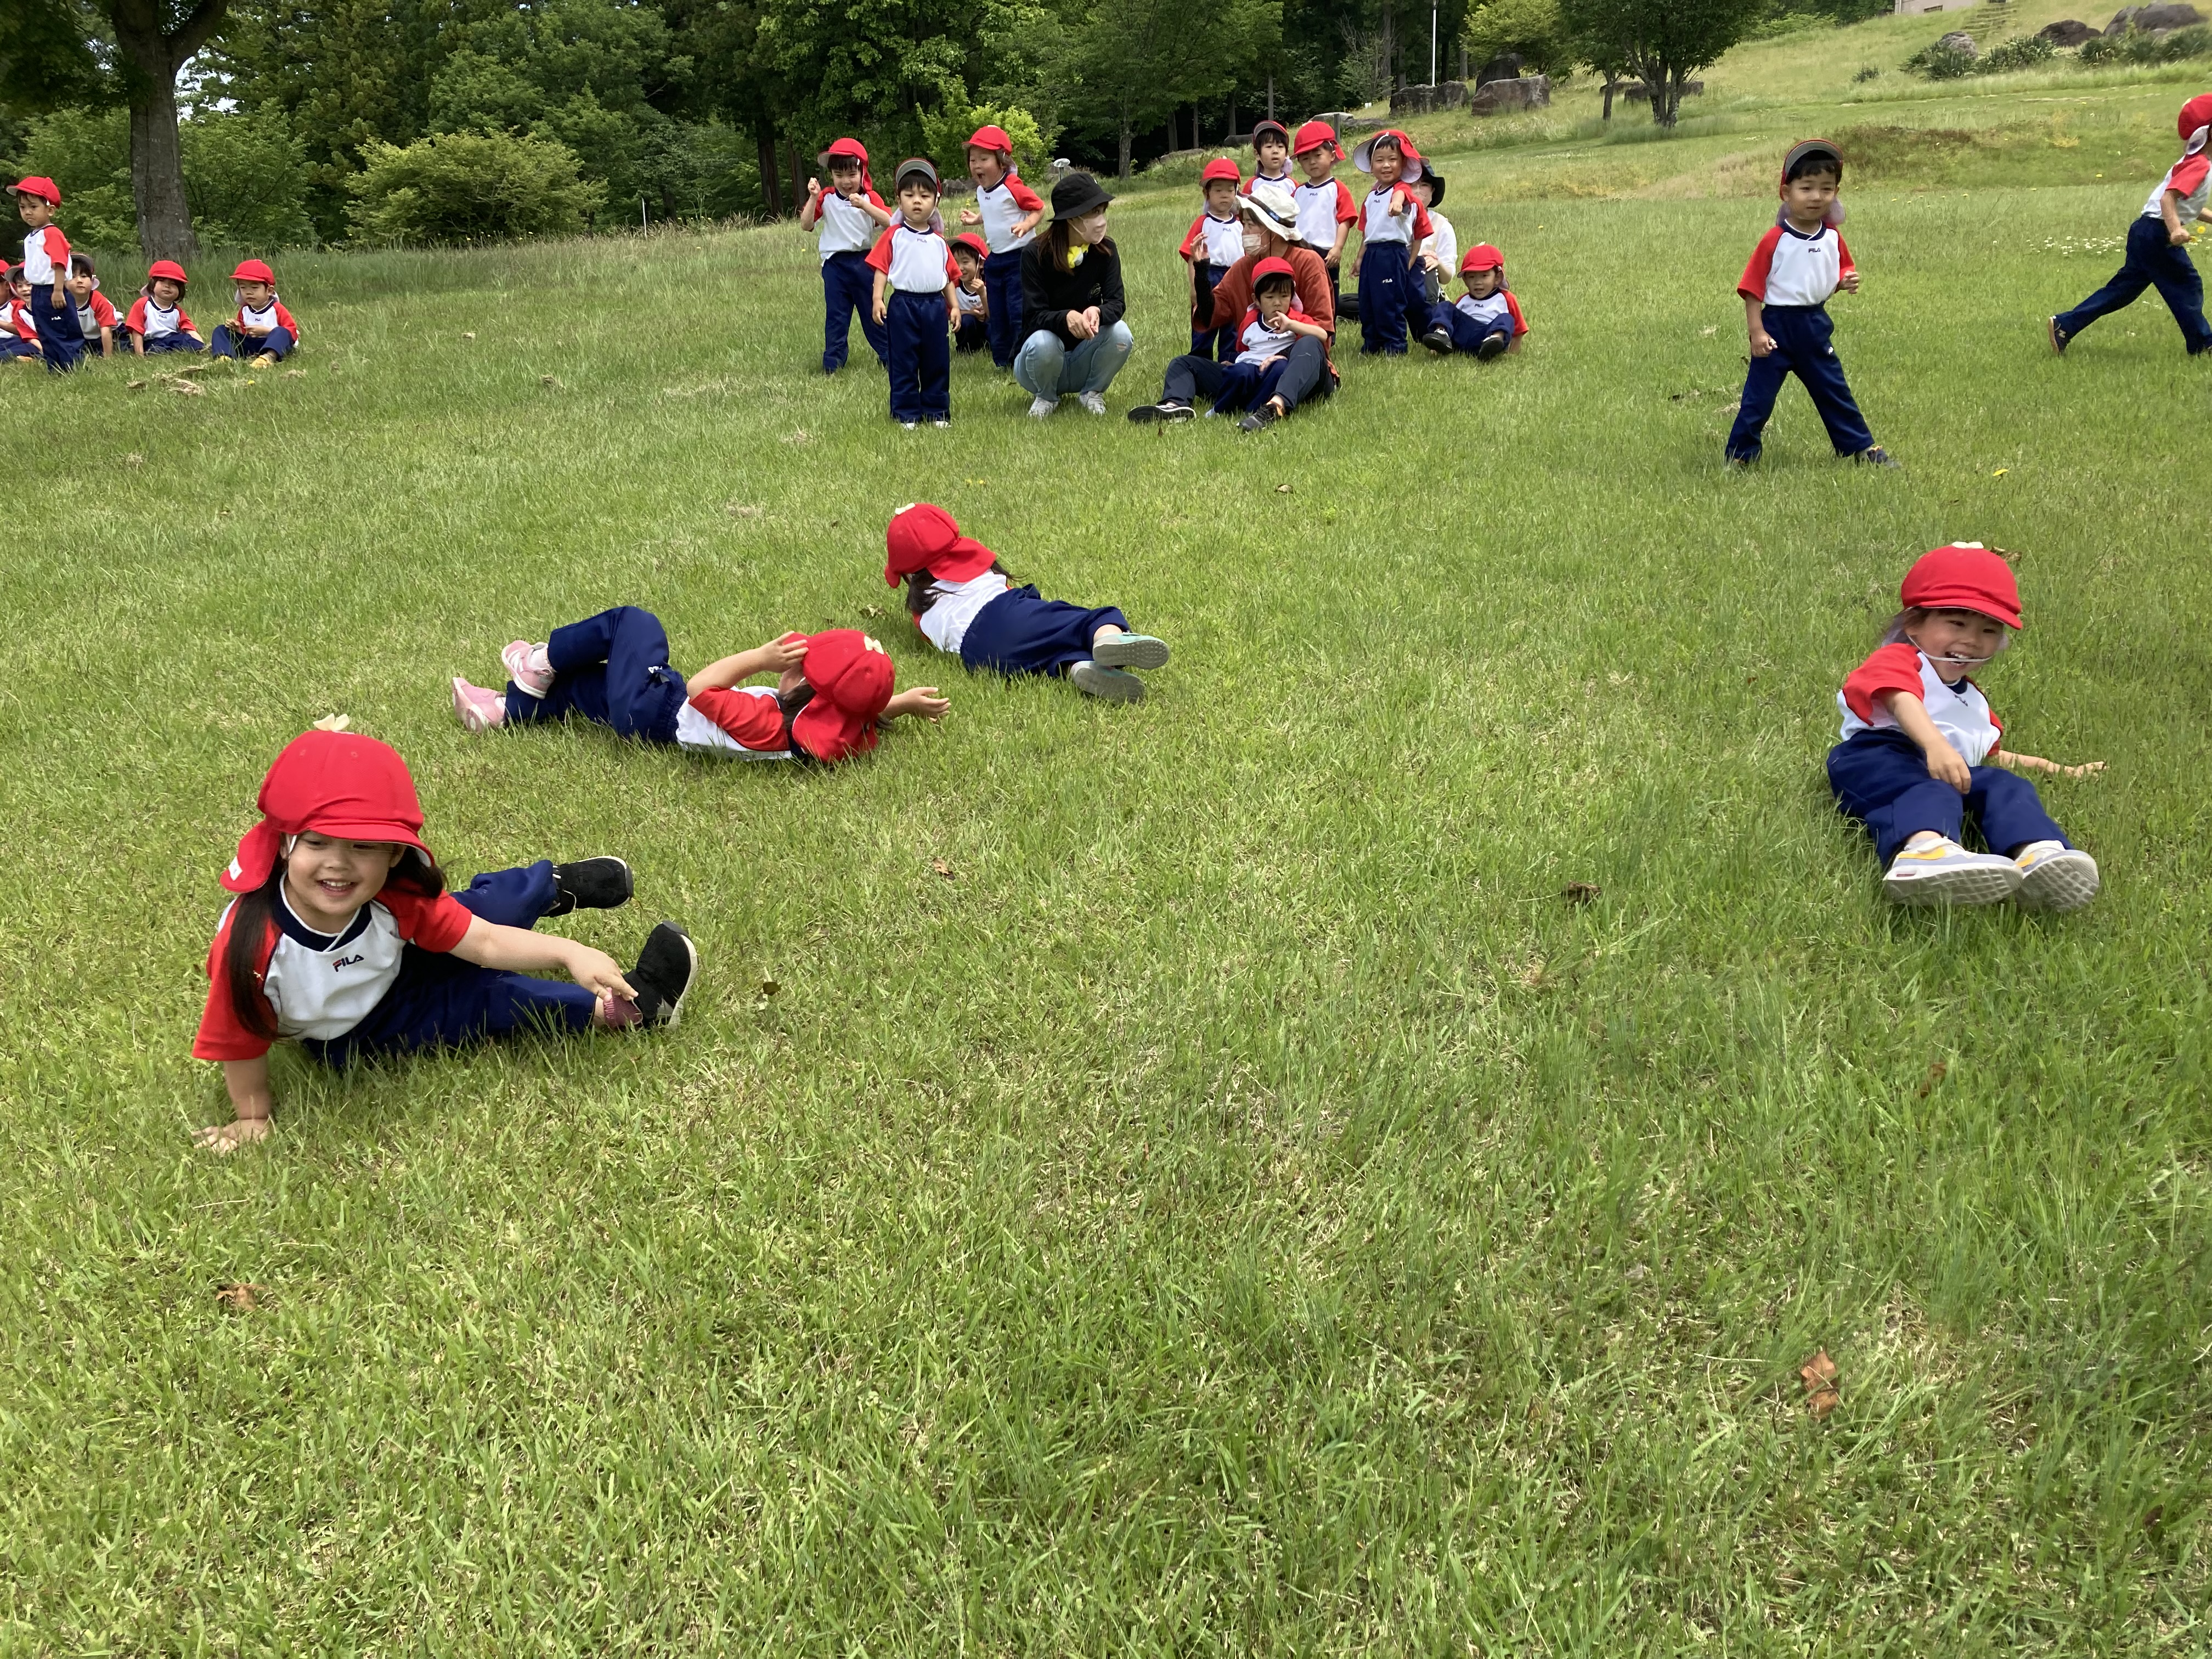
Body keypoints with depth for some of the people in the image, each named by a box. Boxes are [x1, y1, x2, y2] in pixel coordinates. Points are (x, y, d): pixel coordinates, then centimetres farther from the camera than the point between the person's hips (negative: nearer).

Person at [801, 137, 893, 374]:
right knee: (835, 316, 4)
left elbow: (888, 222, -17)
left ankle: (888, 358, 21)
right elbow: (806, 226, -6)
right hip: (835, 264, 0)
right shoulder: (826, 198, 0)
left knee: (873, 312, 10)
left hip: (863, 261, 0)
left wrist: (864, 205, -30)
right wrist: (813, 198, -18)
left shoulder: (870, 198, -1)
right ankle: (833, 363, 9)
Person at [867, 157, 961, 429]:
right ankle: (907, 414, 8)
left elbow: (949, 275, 14)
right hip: (903, 304, -3)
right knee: (904, 363, 2)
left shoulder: (938, 241, 11)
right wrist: (878, 298, -14)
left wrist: (954, 305, 7)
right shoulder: (893, 236, 0)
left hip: (935, 305, 3)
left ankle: (937, 412, 18)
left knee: (938, 363, 8)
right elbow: (881, 268, -4)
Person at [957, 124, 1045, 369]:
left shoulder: (1013, 188, -16)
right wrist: (975, 218, 14)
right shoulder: (982, 192, 8)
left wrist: (1026, 224, -29)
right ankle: (1002, 362, 20)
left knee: (1019, 312, -12)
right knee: (997, 315, 11)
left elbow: (1039, 209, -14)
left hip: (1019, 257, -8)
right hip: (995, 259, 8)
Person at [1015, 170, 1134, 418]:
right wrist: (1066, 318, -42)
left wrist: (1097, 312, -39)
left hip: (1084, 359, 2)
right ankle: (1046, 397, -2)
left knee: (1120, 334, -28)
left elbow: (1117, 302, -14)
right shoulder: (1036, 255, -14)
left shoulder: (1106, 250, -6)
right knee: (1042, 343, -37)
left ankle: (1092, 392, 1)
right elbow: (1035, 316, -19)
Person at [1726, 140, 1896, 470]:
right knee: (1759, 395, 1)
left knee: (1834, 390, 15)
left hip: (1815, 323, 5)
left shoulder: (1833, 238, 1)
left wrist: (1846, 280, -9)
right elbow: (1753, 287, -14)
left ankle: (1863, 447, 24)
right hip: (1777, 323, -5)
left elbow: (1842, 269, 15)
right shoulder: (1775, 240, -15)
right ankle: (1739, 456, 12)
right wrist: (1756, 331, -18)